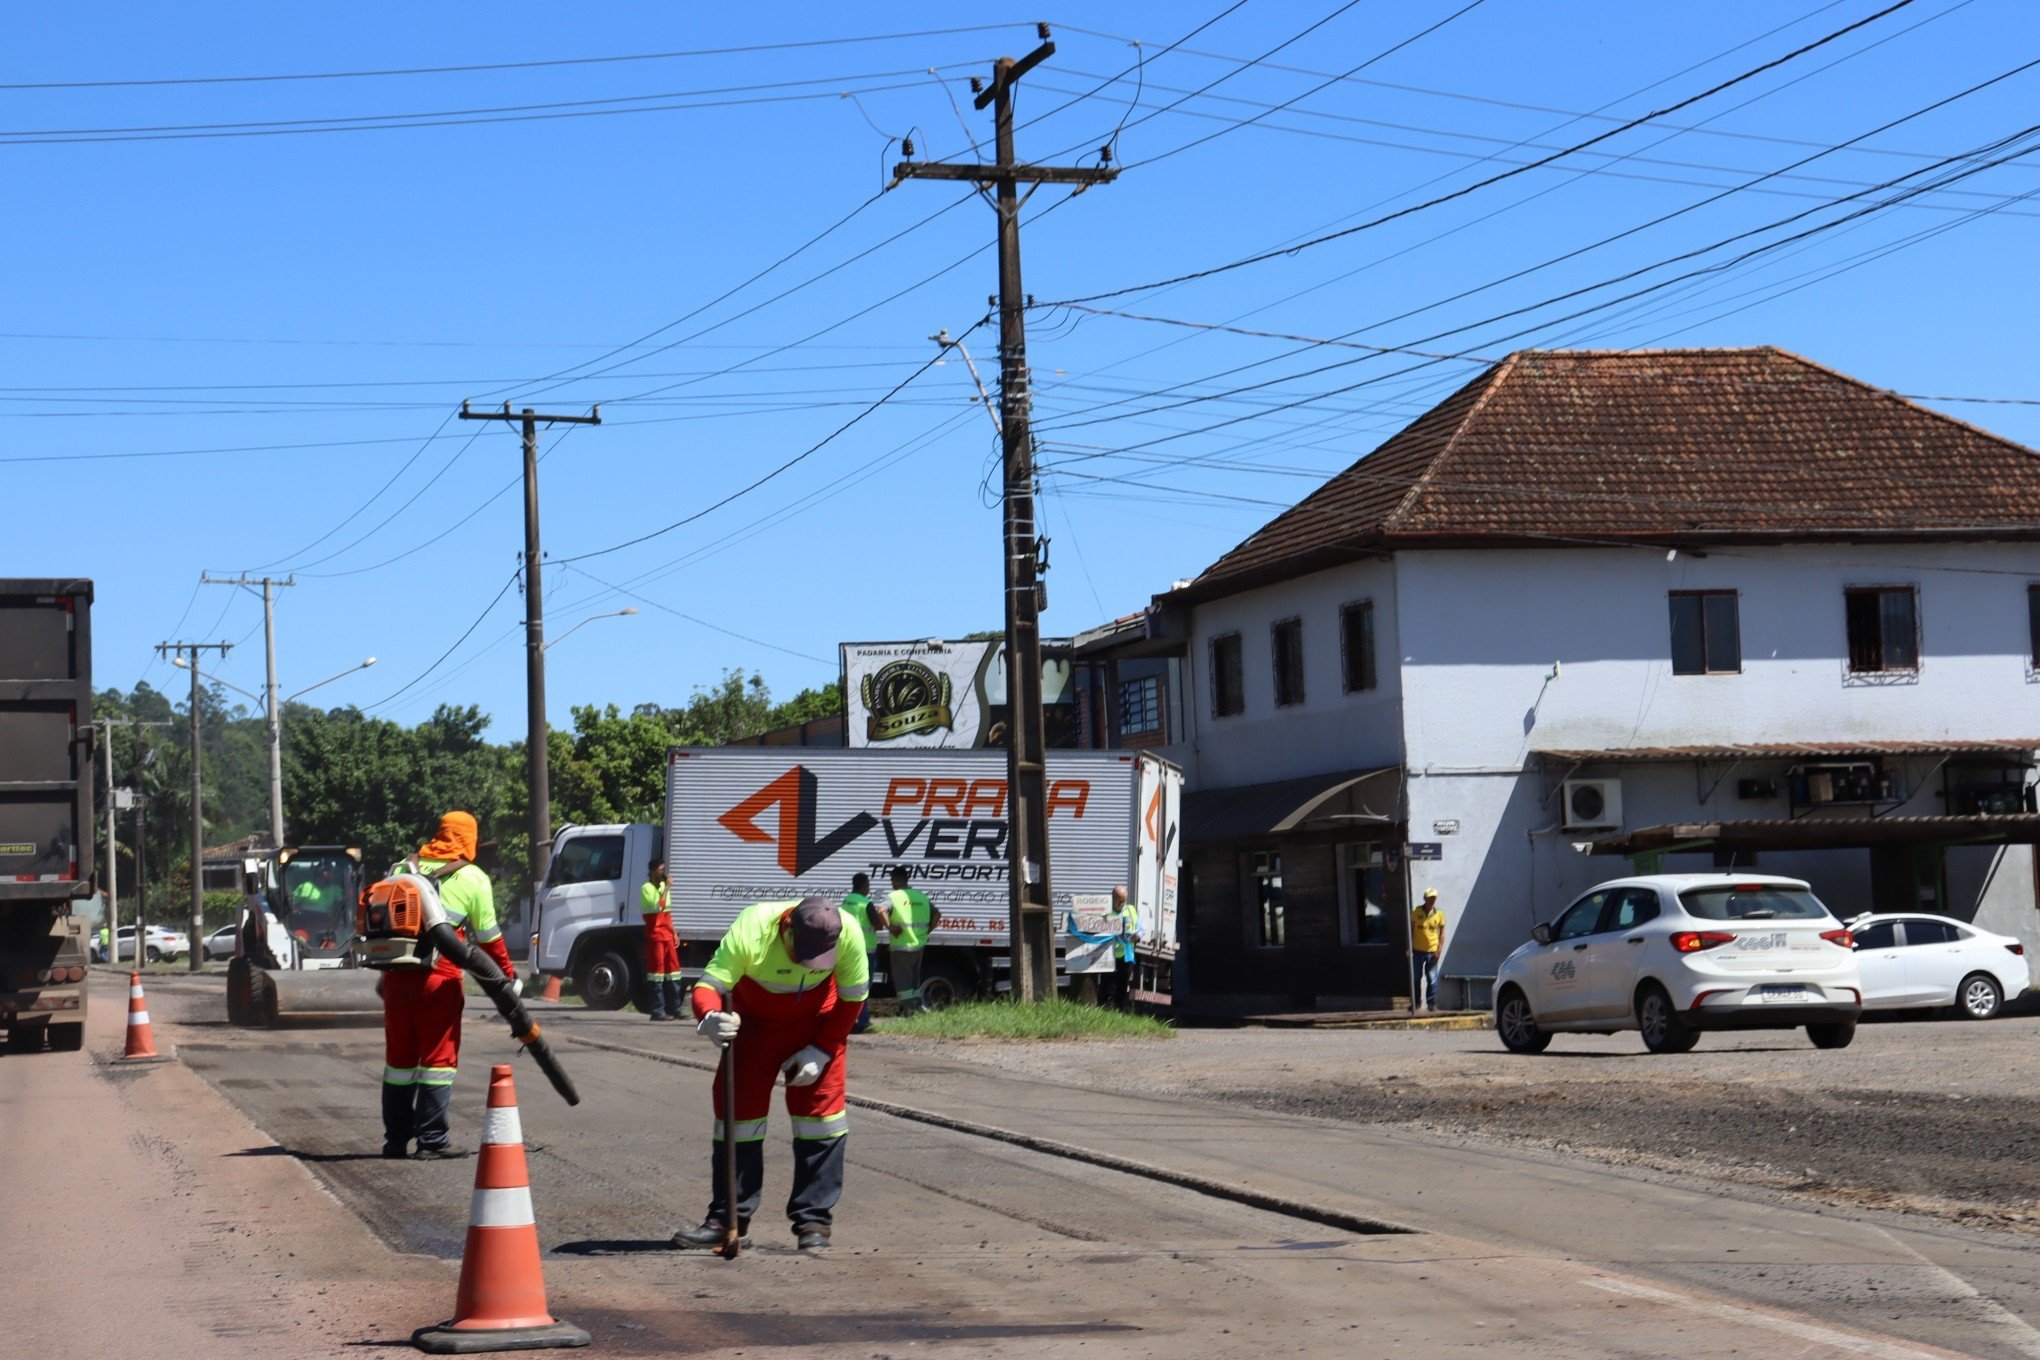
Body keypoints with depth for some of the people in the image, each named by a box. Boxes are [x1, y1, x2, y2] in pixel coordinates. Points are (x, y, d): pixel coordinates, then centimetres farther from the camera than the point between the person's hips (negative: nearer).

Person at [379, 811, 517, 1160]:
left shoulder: (404, 868, 15)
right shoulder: (472, 879, 2)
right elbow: (488, 936, 4)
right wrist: (509, 975, 16)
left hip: (396, 974, 5)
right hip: (438, 977, -5)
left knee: (399, 1056, 13)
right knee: (439, 1057, 2)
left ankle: (396, 1140, 18)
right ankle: (431, 1141, -1)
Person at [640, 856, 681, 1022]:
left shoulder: (663, 887, 17)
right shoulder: (647, 888, -8)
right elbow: (658, 907, -23)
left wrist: (674, 933, 17)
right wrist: (666, 888, -17)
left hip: (668, 935, 8)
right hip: (655, 935, -8)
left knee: (673, 971, 7)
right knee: (657, 971, -7)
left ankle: (674, 1009, 11)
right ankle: (657, 1011, -6)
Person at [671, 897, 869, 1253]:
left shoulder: (848, 934, -30)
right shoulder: (751, 931, -37)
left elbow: (852, 999, -14)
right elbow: (708, 986, -37)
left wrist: (821, 1051, -16)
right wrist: (711, 1019, -59)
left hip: (817, 1020, 0)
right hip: (753, 1018, 0)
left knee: (821, 1103, -8)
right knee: (738, 1103, -2)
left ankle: (814, 1220, 1)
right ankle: (728, 1219, 9)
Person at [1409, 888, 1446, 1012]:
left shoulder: (1439, 914, 1)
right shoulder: (1416, 911, -1)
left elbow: (1442, 933, 6)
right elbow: (1411, 930, 4)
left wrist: (1440, 949, -3)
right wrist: (1409, 947, -2)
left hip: (1432, 951, 0)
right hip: (1418, 950, 0)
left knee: (1432, 979, -1)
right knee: (1417, 978, 7)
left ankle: (1432, 1003, 7)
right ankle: (1417, 1003, 18)